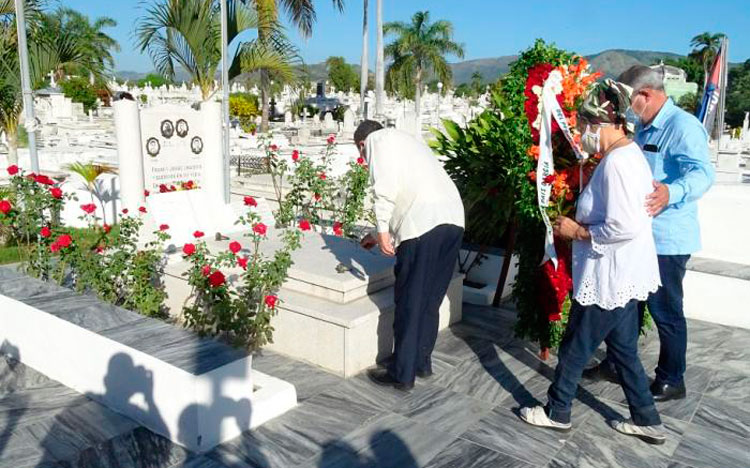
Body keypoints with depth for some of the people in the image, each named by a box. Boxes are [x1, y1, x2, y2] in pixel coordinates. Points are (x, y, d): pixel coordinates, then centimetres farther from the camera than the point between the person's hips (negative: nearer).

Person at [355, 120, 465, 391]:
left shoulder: (378, 140, 9)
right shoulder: (404, 140, 33)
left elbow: (385, 188, -9)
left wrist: (382, 230, -6)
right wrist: (383, 235, 44)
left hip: (424, 224, -8)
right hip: (454, 219, 8)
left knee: (409, 303, 2)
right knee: (430, 300, 18)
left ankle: (402, 374, 12)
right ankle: (422, 362, 28)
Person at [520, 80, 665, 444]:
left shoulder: (616, 163, -22)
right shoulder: (628, 153, 10)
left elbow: (624, 227, -29)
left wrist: (577, 231, -16)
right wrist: (581, 225, 7)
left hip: (609, 278, -10)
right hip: (622, 277, 10)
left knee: (575, 348, 8)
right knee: (623, 348, 19)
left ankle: (557, 412, 26)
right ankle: (646, 420, 31)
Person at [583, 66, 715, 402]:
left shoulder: (683, 126, -17)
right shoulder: (643, 128, 13)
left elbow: (701, 173, -32)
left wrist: (671, 192, -50)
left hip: (666, 239, -9)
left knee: (666, 312, 4)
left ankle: (671, 381, 21)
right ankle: (617, 365, 35)